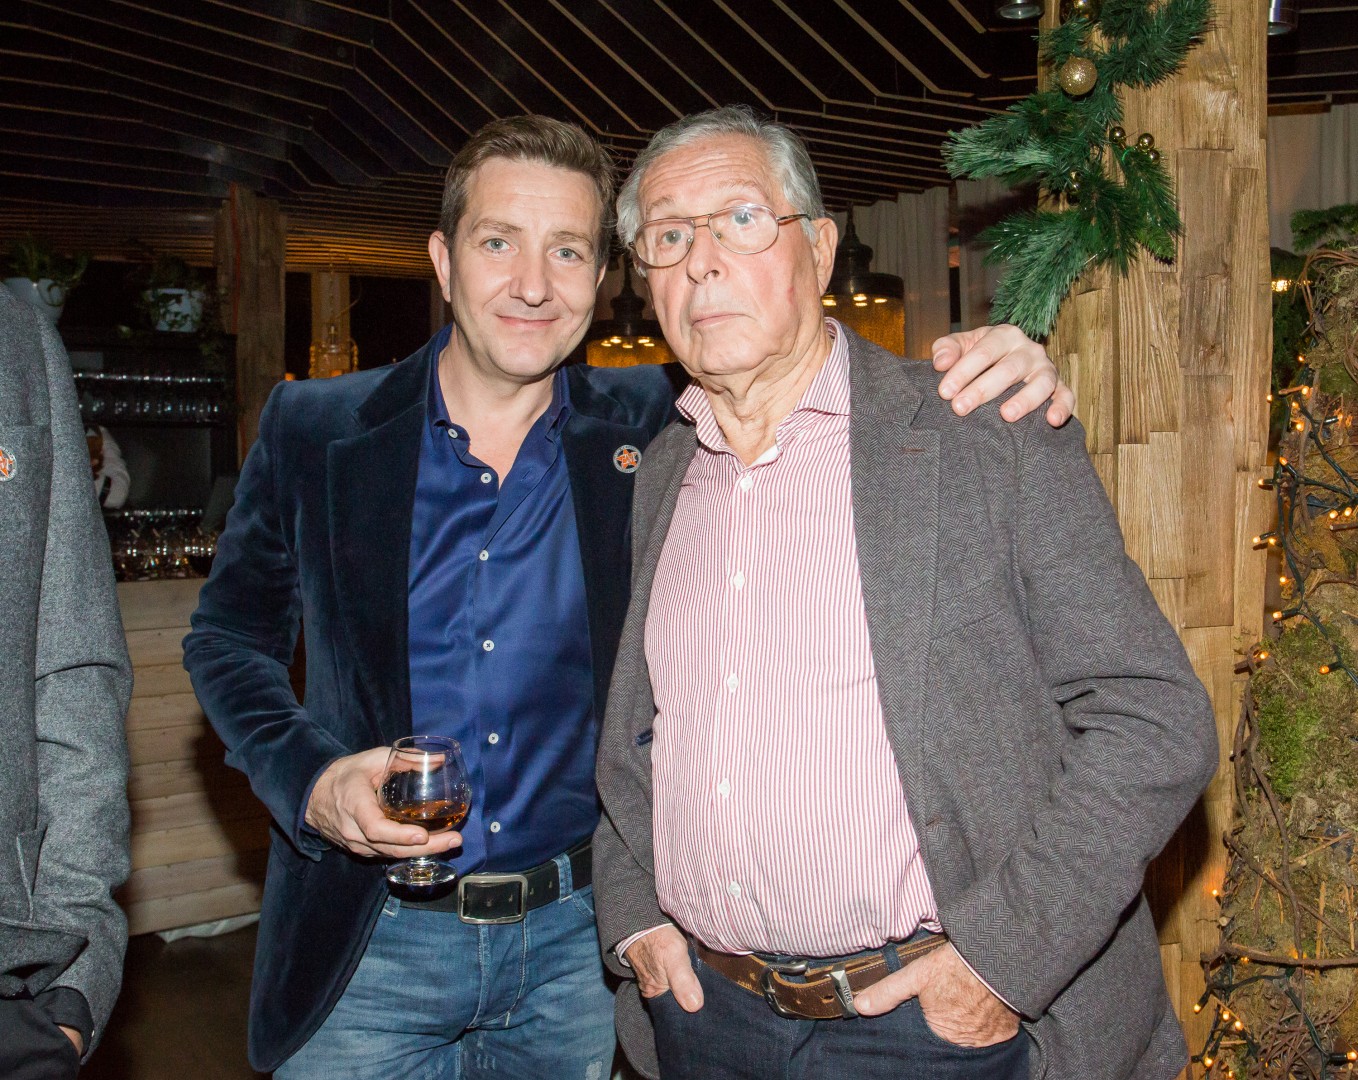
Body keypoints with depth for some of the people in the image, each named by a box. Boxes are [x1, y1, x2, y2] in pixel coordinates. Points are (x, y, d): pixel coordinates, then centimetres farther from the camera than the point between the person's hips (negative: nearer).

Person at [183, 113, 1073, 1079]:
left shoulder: (653, 428, -6)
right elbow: (230, 636, 5)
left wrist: (991, 375, -18)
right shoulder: (313, 430, -5)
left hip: (579, 940, 1)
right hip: (368, 946, 0)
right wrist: (311, 781, -13)